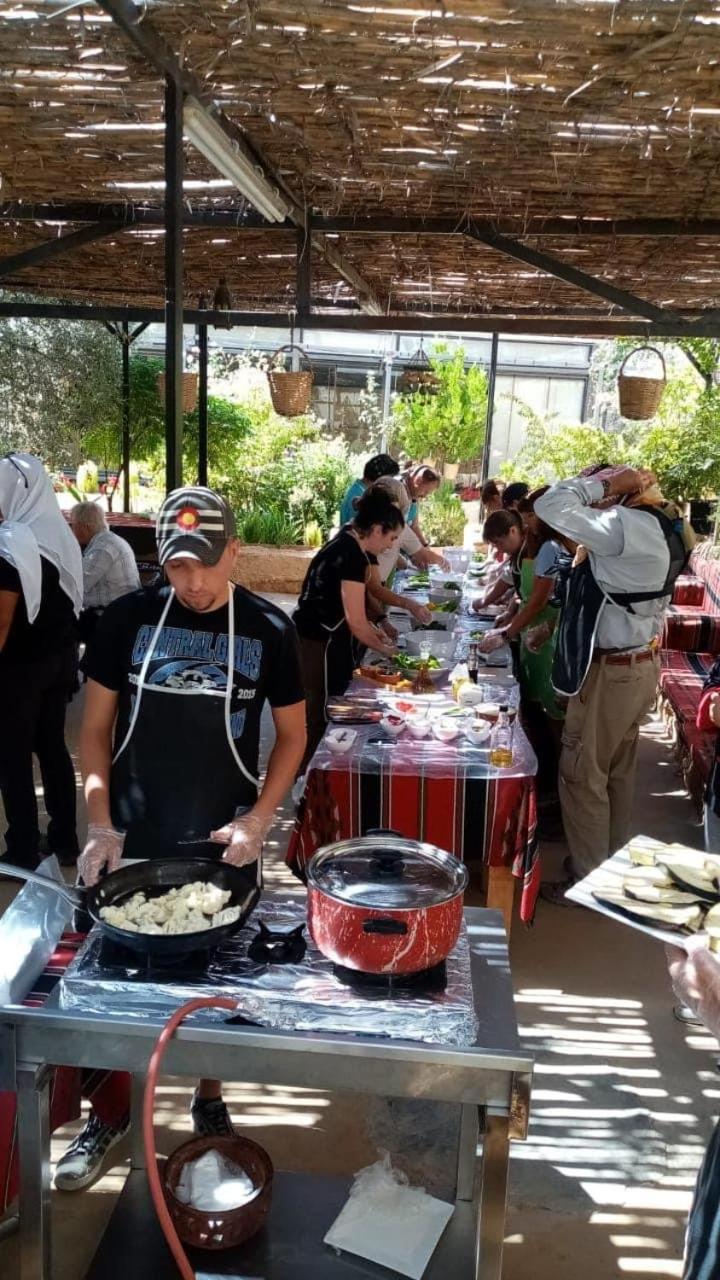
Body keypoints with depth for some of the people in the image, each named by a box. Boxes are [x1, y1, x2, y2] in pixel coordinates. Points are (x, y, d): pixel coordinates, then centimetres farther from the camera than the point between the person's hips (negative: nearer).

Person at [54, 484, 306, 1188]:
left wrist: (257, 820, -8)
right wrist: (100, 824, -8)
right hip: (132, 840, 1)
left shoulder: (268, 629, -7)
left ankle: (209, 1099, 38)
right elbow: (95, 728, 0)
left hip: (223, 844, 0)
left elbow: (292, 734, 2)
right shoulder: (127, 618, -7)